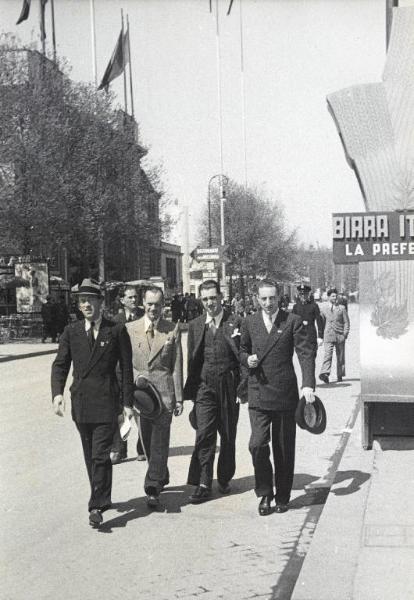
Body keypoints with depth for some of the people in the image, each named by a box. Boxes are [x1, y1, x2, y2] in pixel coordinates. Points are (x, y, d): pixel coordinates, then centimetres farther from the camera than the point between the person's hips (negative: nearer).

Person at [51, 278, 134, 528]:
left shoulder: (117, 330, 0)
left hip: (107, 401, -4)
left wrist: (128, 402, -1)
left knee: (101, 455, -11)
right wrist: (58, 392, -10)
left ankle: (97, 506, -8)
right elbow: (60, 365, 7)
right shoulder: (71, 332, 8)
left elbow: (126, 367, 2)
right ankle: (101, 498, 27)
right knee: (91, 456, 13)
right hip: (81, 402, 4)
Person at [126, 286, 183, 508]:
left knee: (159, 441, -7)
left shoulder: (173, 330, 1)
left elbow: (177, 366, 2)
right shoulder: (130, 329, 5)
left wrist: (179, 398, -1)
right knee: (147, 441, 11)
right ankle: (161, 477, 31)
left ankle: (153, 488, -4)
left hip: (164, 391, -2)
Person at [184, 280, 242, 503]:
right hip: (204, 386, 1)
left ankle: (224, 478, 25)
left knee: (228, 436, 10)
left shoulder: (236, 322, 0)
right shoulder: (195, 326, 7)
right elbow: (192, 361, 10)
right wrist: (191, 392, 6)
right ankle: (203, 484, -5)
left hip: (229, 387, -1)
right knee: (204, 435, -7)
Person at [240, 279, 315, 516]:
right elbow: (242, 351, 20)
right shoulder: (250, 323, 7)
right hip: (258, 395, 1)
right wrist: (247, 359, -5)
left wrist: (308, 385, -18)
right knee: (258, 444, -12)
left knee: (284, 449, 7)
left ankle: (283, 496, 23)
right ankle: (265, 494, 6)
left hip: (285, 393, -1)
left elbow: (306, 353, -6)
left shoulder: (293, 321, 0)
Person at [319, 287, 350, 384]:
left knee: (340, 357, 8)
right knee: (327, 355, -15)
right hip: (328, 335, -1)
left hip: (340, 335, 1)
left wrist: (345, 334, -5)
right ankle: (325, 374, -26)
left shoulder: (341, 308, 5)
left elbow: (346, 322, 6)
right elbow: (321, 322, 13)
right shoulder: (323, 307, 7)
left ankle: (340, 375, 19)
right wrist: (321, 335, 8)